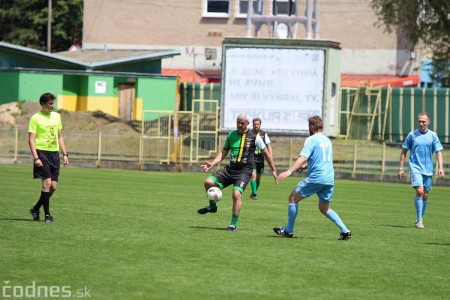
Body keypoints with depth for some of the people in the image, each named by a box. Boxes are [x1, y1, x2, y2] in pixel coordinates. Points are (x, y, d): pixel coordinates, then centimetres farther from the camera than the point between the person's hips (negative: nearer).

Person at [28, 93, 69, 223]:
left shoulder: (56, 116, 14)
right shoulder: (36, 118, -4)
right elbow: (31, 140, -8)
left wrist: (65, 154, 14)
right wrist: (36, 158, -18)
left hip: (54, 153, 6)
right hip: (42, 152, -6)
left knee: (53, 186, 2)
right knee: (47, 182, -13)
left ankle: (36, 209, 20)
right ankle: (47, 214, -6)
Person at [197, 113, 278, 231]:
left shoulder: (254, 137, -2)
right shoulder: (231, 135, 10)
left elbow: (266, 153, 7)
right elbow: (224, 152, 17)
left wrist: (273, 170, 10)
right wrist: (212, 164, 3)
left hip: (244, 171, -5)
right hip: (230, 169, 5)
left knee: (236, 194, -26)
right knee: (208, 182, -11)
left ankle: (234, 224, -13)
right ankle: (212, 206, 16)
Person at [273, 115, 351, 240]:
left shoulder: (311, 140, -6)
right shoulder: (327, 140, 19)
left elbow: (303, 158, -19)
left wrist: (289, 171, -26)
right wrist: (304, 166, 34)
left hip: (316, 177, -8)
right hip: (329, 179, 8)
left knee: (293, 198, 4)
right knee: (324, 209, 17)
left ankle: (288, 230, 5)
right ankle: (345, 230, 2)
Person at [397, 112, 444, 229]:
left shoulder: (433, 136, 3)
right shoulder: (412, 135, 1)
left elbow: (438, 152, 3)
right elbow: (404, 151, 8)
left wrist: (441, 167, -10)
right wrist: (401, 168, 4)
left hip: (428, 169, 2)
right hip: (415, 168, -2)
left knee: (425, 195, 6)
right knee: (419, 191, -19)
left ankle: (420, 219, 22)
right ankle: (419, 220, -15)